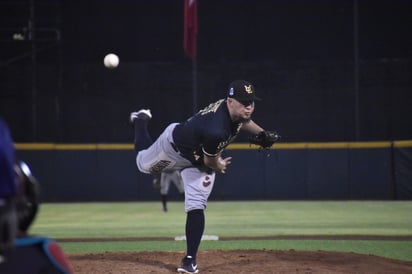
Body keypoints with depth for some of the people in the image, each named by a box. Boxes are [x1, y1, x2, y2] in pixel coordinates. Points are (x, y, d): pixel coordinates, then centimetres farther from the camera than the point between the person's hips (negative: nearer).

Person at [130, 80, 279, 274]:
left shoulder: (236, 109, -25)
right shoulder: (216, 131, -47)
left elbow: (244, 121, 4)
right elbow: (210, 162, -27)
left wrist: (261, 133, -12)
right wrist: (220, 166, -6)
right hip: (174, 146, -5)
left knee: (196, 207, -7)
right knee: (144, 164, 26)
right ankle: (141, 121, 54)